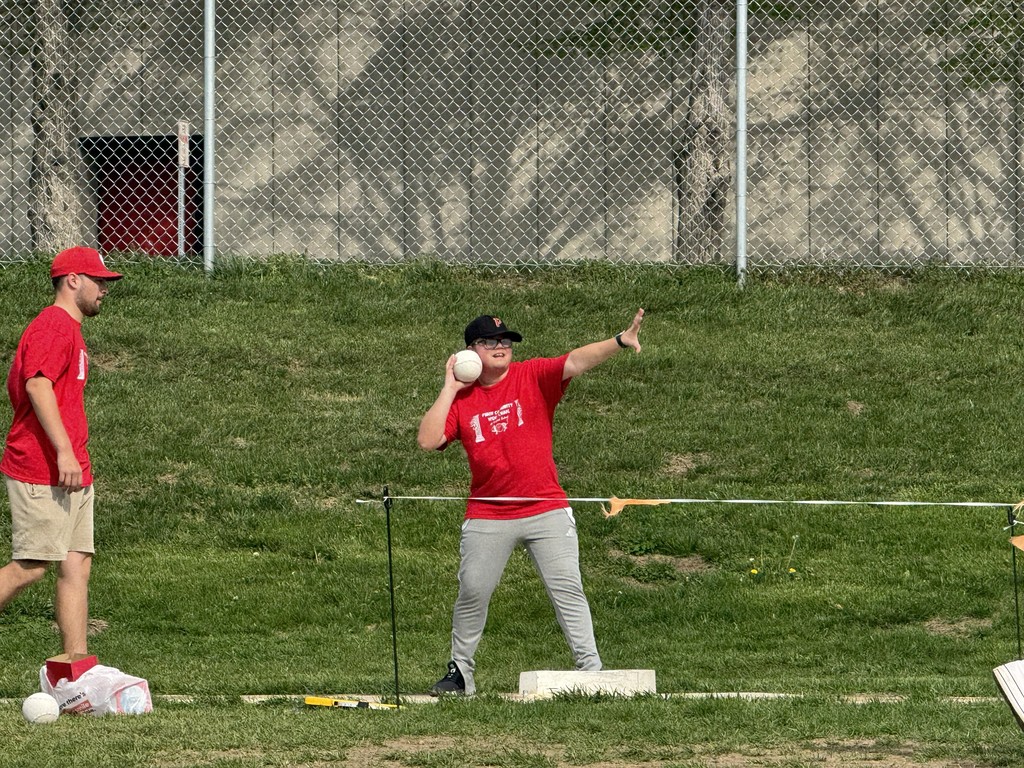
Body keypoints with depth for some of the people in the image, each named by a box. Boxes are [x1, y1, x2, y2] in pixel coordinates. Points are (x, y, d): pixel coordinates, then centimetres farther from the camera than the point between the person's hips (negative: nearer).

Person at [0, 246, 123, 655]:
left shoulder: (70, 330, 20)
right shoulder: (53, 326, -11)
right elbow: (37, 385, -24)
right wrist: (64, 451, -29)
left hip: (71, 472, 10)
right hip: (41, 471, -10)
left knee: (77, 565, 5)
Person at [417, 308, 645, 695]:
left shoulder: (534, 377, 0)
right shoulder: (460, 399, 4)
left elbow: (576, 362, -15)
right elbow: (428, 441, -8)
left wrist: (620, 342, -31)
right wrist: (449, 389, -7)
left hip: (547, 510, -1)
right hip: (488, 516, 1)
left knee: (568, 589, -6)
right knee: (472, 594, 3)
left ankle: (591, 669, -4)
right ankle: (460, 673, 17)